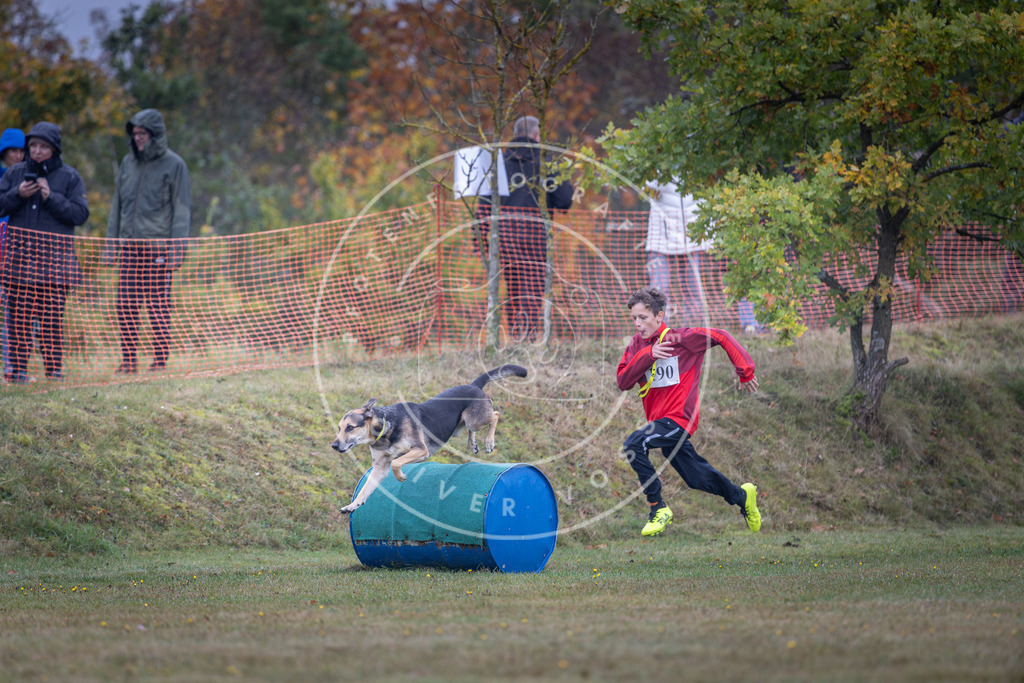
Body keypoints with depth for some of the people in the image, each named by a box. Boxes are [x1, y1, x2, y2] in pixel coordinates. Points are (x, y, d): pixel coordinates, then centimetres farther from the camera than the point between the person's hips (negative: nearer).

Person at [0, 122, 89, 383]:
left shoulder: (69, 177, 6)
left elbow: (81, 213, -2)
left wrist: (52, 198, -11)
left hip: (56, 253, -2)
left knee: (53, 315, -4)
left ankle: (54, 370, 1)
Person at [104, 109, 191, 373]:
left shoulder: (174, 165, 0)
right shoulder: (128, 164, 14)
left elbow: (182, 211, -2)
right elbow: (117, 206, 20)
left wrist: (176, 250, -10)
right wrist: (110, 245, 13)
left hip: (158, 247, -5)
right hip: (129, 246, 5)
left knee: (159, 307, -4)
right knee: (125, 306, 0)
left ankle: (161, 361, 1)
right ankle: (129, 360, 5)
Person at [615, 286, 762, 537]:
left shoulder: (681, 338, -11)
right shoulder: (637, 344, 6)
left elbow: (721, 337, -3)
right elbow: (623, 381, -4)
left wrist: (745, 372, 0)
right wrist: (648, 355, -17)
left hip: (678, 419, -7)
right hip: (659, 419, 7)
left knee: (634, 445, -28)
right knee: (698, 478, 16)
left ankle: (658, 507, -18)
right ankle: (742, 496, 40)